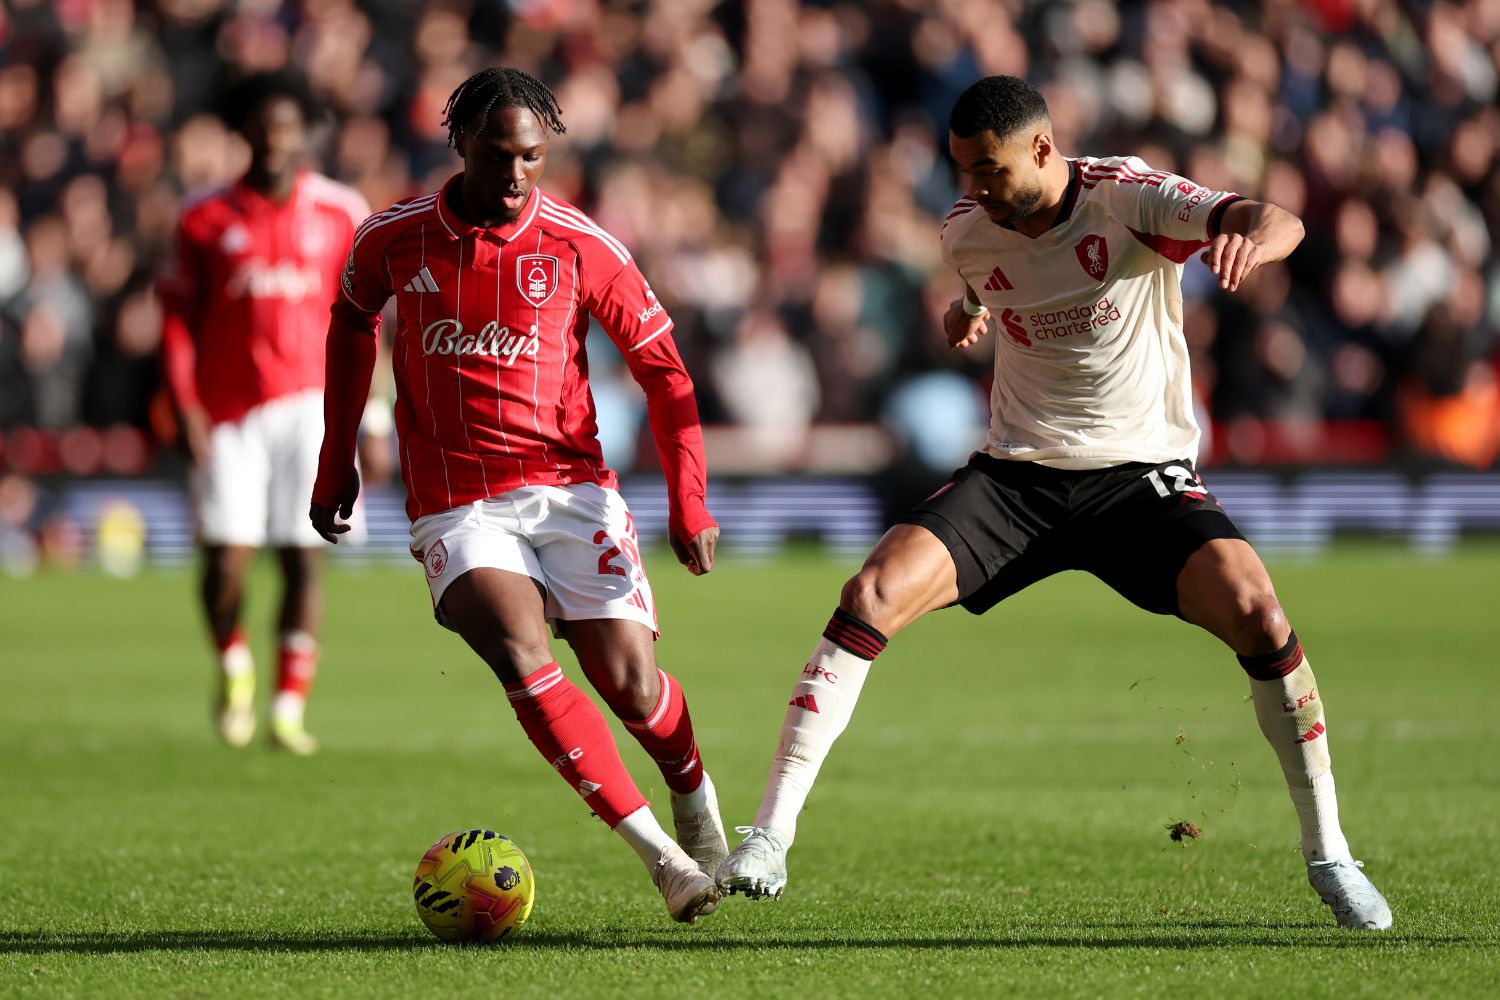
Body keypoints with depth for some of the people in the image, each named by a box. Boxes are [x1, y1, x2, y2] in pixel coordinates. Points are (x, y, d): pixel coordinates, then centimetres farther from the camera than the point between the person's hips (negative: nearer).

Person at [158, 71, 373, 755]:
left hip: (308, 399, 0)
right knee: (225, 560, -6)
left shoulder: (339, 213, 5)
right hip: (228, 411, 0)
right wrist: (186, 410, -5)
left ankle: (290, 706, 0)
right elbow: (178, 319, 5)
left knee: (302, 557, -6)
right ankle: (234, 667, 24)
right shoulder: (206, 218, 3)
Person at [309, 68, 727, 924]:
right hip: (456, 508, 0)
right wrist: (338, 460, 20)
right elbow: (353, 321, 20)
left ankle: (693, 793, 30)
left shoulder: (581, 246, -6)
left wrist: (689, 501, -4)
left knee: (630, 683, -8)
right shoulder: (395, 238, -2)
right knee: (521, 654, -25)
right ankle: (660, 855, -24)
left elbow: (664, 369, 2)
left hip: (570, 489, 0)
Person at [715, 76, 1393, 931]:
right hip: (1015, 474, 3)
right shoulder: (968, 233, -1)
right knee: (872, 596, -18)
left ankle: (1328, 852, -6)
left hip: (1144, 475, -3)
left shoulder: (1130, 198, -15)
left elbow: (1276, 222, -34)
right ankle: (771, 836, -13)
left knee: (1257, 614, -25)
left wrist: (1255, 236, -52)